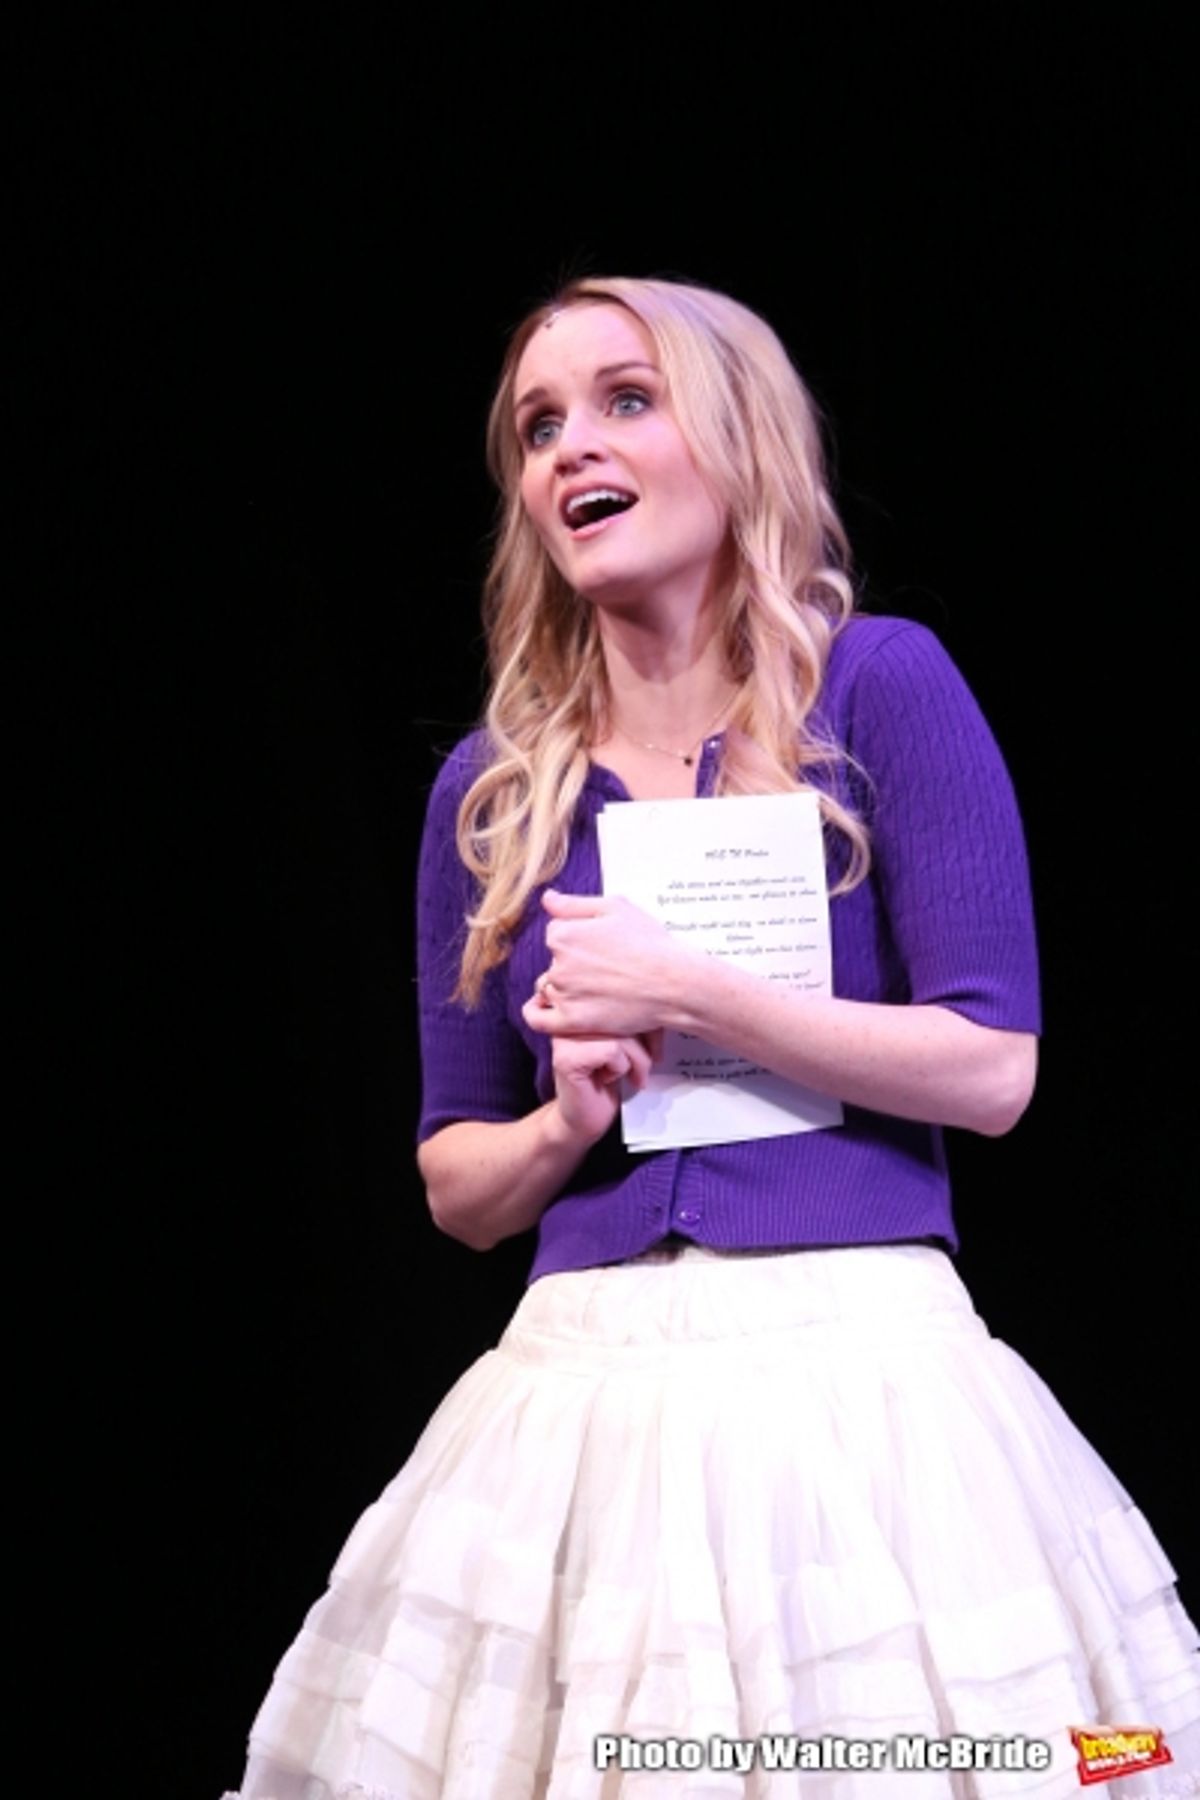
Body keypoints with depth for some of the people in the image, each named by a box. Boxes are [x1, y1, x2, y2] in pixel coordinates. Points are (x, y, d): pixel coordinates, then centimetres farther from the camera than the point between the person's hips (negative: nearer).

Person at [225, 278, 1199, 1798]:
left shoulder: (880, 685, 1)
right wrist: (566, 1123, -7)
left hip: (854, 1365, -3)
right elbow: (456, 1183, 15)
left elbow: (993, 1068, -6)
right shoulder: (492, 790, 11)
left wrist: (685, 995, -11)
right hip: (587, 1381, 3)